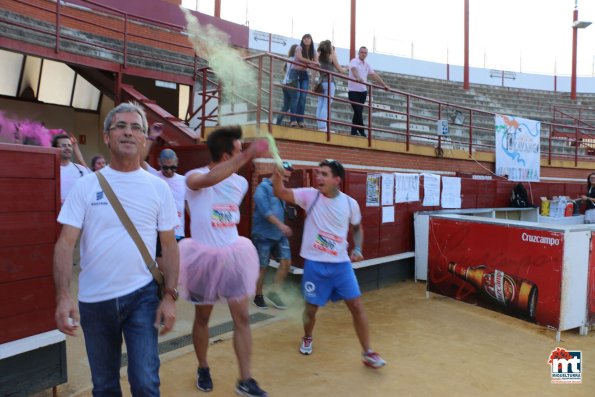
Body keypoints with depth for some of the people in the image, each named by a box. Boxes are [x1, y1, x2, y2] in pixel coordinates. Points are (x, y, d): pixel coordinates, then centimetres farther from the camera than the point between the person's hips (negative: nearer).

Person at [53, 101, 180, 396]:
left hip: (142, 295, 0)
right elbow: (66, 242, -5)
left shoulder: (158, 187, -1)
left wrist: (170, 296, -4)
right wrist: (63, 295, -18)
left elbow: (169, 244, 2)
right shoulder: (86, 185, -3)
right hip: (94, 299, 1)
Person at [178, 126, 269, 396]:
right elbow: (209, 180, -39)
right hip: (204, 256, -4)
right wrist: (247, 156, -47)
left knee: (242, 318, 2)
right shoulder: (194, 177, -14)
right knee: (202, 317, 14)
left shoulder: (240, 182, 3)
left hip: (232, 255, 4)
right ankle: (203, 369, 37)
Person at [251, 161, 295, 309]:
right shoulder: (263, 187, -12)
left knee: (286, 262, 0)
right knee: (262, 267, 3)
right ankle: (258, 296, 20)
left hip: (279, 234, 7)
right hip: (263, 235, -7)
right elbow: (265, 210, -23)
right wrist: (281, 225, -30)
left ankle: (275, 292, 14)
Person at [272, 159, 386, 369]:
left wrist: (357, 249, -2)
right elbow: (280, 192, -17)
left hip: (341, 264, 1)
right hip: (314, 264, -1)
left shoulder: (350, 203, -3)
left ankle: (368, 353, 15)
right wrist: (277, 171, -34)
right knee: (311, 307, 12)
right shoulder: (310, 195, -7)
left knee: (357, 306, -1)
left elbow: (357, 228, 14)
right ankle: (307, 338, 43)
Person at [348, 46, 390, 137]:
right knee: (358, 111, -12)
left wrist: (384, 85, 8)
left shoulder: (367, 65, 14)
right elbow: (354, 70, -27)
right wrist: (358, 78, -48)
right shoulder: (354, 62, -6)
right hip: (354, 91, -6)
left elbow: (375, 75, 14)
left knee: (358, 112, 7)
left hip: (363, 91, 6)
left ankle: (354, 131, 13)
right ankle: (362, 131, -8)